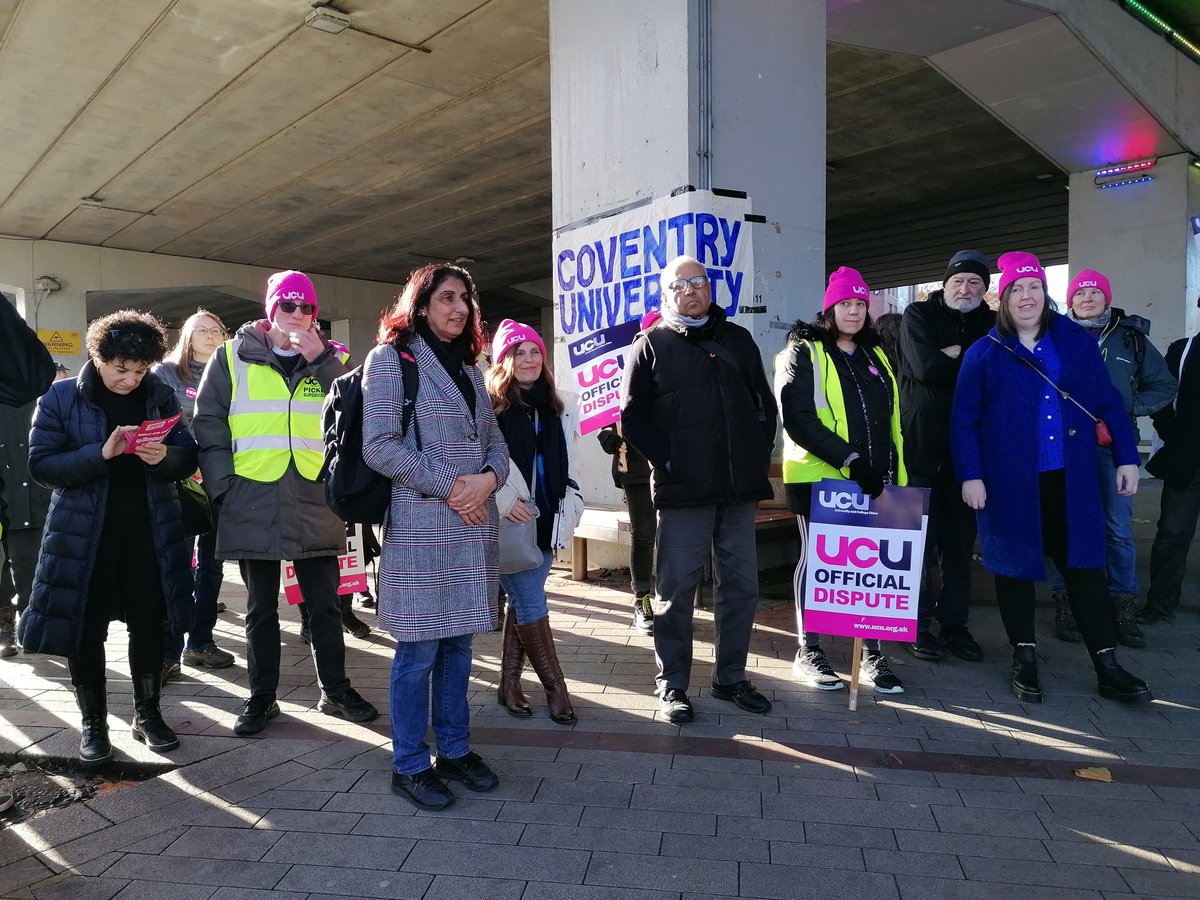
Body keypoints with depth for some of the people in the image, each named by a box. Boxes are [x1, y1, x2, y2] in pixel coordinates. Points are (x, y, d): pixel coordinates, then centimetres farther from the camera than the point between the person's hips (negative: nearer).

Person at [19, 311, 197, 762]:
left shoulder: (160, 396, 2)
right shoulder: (60, 398, -4)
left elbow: (188, 457, 3)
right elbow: (41, 464, -9)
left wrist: (165, 455, -20)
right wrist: (100, 453, -24)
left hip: (149, 530, 2)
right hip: (83, 532, -1)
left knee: (148, 623, 8)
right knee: (86, 629, 5)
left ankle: (147, 714, 24)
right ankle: (93, 723, 22)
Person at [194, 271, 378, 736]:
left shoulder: (331, 360, 8)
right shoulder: (232, 357, 4)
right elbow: (208, 423, 2)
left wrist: (321, 362, -13)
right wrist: (224, 483, -6)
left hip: (315, 504, 1)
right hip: (253, 503, -1)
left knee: (325, 605, 10)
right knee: (261, 608, 12)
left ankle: (335, 690, 25)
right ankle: (262, 697, 26)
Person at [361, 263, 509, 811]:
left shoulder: (469, 369, 17)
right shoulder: (391, 359, -2)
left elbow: (495, 441, 15)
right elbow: (379, 446, -12)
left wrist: (488, 478, -7)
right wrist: (449, 486, -14)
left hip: (474, 525, 6)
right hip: (420, 524, -6)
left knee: (458, 643, 13)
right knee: (418, 649, 0)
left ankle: (454, 750, 26)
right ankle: (410, 765, 15)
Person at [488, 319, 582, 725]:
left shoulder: (558, 410, 14)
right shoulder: (490, 406, -6)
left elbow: (567, 467, 19)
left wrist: (568, 510, 11)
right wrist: (504, 499, -20)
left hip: (545, 521, 6)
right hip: (509, 524, -6)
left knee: (522, 601, 11)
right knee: (532, 604, -4)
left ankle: (509, 684, 22)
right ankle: (556, 687, 8)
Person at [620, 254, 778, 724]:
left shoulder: (737, 339, 14)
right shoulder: (652, 345, 4)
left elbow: (765, 404, 17)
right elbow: (633, 417, -1)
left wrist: (759, 456, 6)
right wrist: (667, 461, -9)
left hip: (740, 488, 4)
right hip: (682, 491, -4)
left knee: (741, 585, 9)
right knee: (676, 589, 1)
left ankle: (731, 678, 25)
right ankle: (672, 685, 15)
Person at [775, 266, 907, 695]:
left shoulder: (876, 354, 17)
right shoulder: (804, 353, -2)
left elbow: (892, 418, 21)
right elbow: (799, 419, -13)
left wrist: (896, 473, 10)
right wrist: (849, 459, -20)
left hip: (876, 480, 5)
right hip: (820, 478, -5)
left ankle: (872, 653, 20)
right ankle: (808, 652, 17)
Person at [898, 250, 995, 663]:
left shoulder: (991, 325, 15)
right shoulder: (919, 315, 3)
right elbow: (924, 367, -13)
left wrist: (955, 356, -10)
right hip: (921, 443, -4)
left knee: (961, 537, 8)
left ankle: (954, 622, 19)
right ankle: (916, 625, 11)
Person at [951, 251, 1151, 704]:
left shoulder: (1077, 342, 7)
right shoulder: (984, 354, 0)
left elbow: (1108, 402, 10)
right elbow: (963, 420, -2)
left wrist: (1126, 457, 5)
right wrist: (970, 476, -8)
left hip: (1071, 480, 2)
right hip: (1010, 483, -1)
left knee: (1085, 565, 4)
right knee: (1015, 567, 7)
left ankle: (1108, 667, 13)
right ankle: (1024, 660, 21)